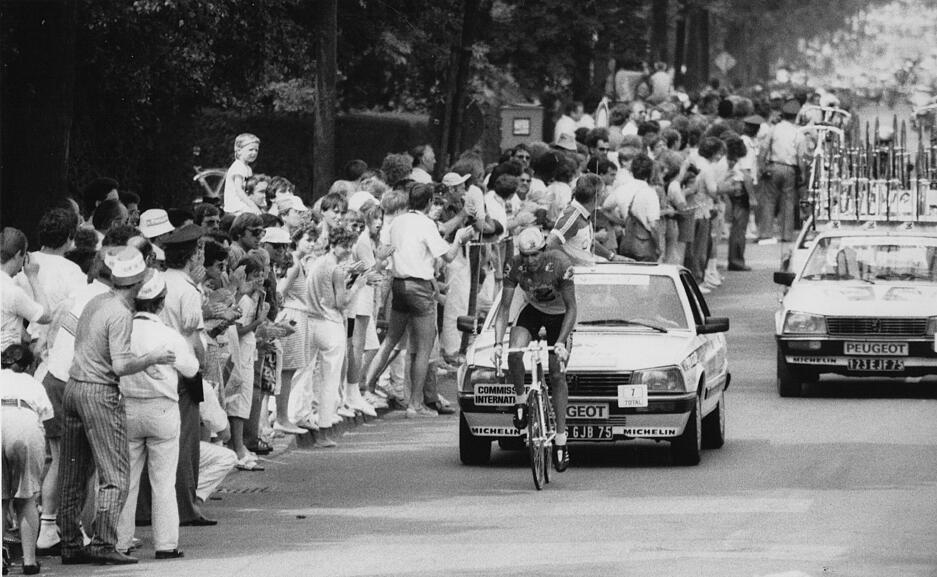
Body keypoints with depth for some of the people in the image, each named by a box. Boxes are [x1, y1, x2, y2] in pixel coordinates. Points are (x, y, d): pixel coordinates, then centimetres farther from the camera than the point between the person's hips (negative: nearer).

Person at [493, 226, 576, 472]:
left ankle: (561, 439, -2)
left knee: (557, 375, -8)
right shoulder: (514, 266, -24)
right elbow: (504, 307, -19)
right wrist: (498, 343, -30)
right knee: (514, 354, -27)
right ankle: (520, 399, -1)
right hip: (533, 311, 2)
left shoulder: (560, 263, -32)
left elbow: (571, 308, -27)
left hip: (558, 315, -2)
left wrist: (561, 342, -37)